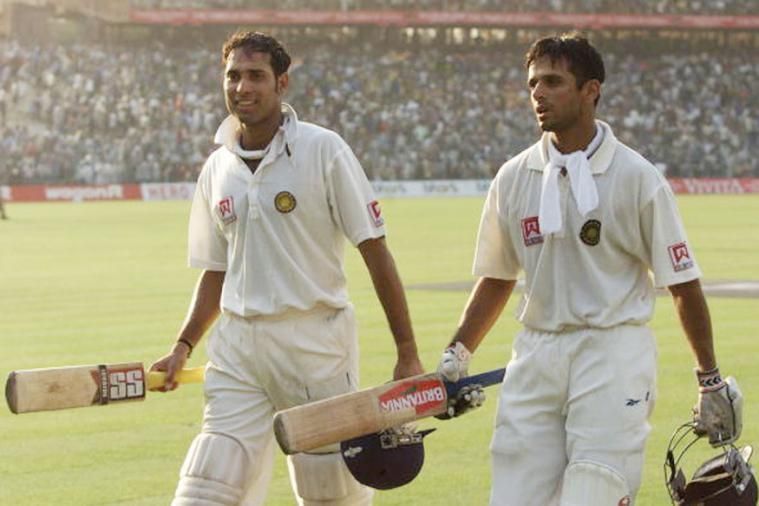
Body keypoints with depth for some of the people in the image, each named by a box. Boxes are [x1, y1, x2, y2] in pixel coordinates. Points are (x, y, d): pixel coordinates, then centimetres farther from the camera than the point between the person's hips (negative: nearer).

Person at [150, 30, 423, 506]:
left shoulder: (323, 150, -5)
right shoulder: (217, 169, 10)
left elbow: (375, 250, -7)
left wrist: (408, 354, -11)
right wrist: (183, 346, 7)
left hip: (316, 341, -4)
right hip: (237, 346, 4)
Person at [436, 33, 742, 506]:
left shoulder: (637, 177, -4)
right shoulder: (513, 178, 8)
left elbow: (683, 283, 1)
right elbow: (497, 277, 18)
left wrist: (711, 379, 2)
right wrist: (458, 353, 8)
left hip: (614, 357, -4)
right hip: (536, 357, 4)